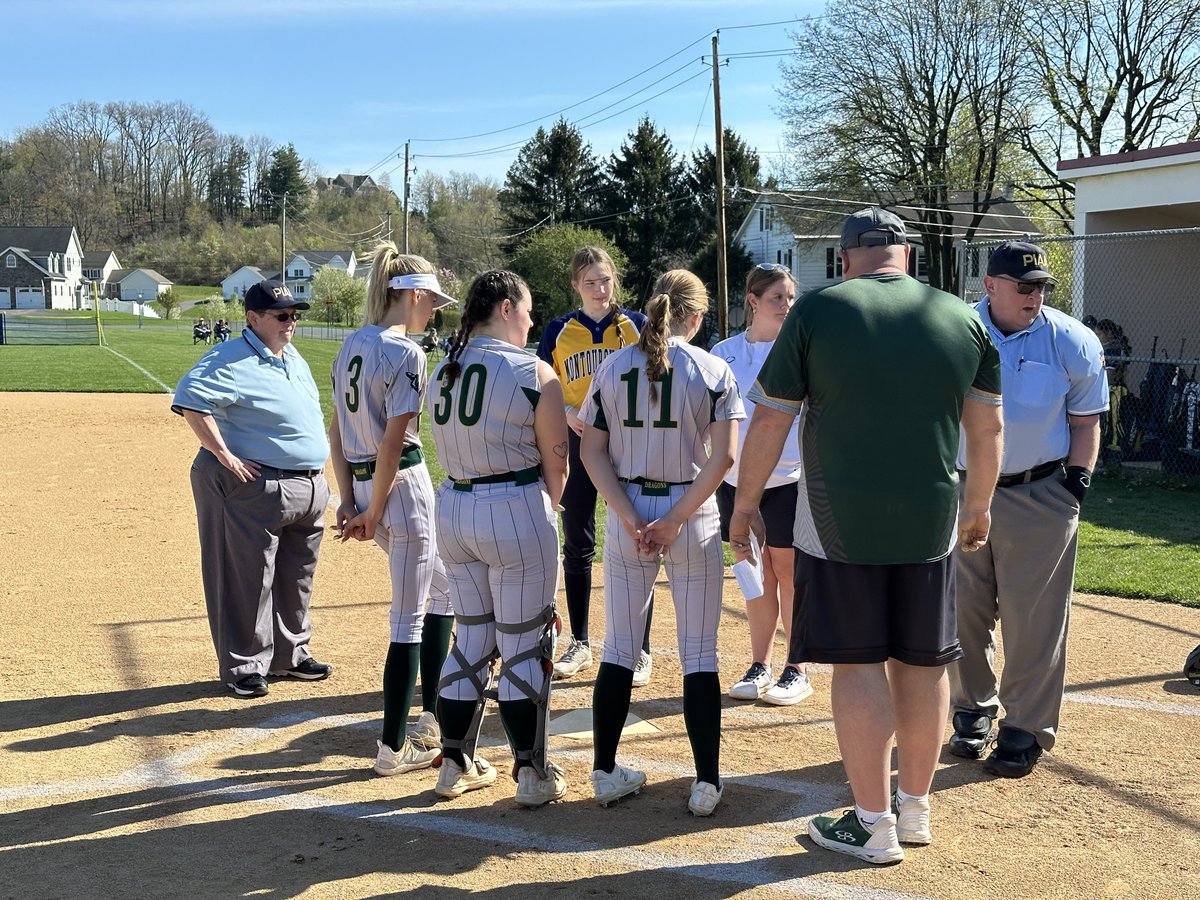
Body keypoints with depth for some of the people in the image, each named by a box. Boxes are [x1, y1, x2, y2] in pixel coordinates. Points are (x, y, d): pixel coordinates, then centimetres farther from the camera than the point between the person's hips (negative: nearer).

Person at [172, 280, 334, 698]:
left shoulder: (294, 359, 16)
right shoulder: (232, 360, -14)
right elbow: (189, 399, -27)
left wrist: (318, 475, 19)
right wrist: (224, 455, -25)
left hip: (309, 487, 9)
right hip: (255, 487, -9)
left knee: (296, 577, 17)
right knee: (248, 579, -2)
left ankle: (290, 654, 31)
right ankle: (244, 667, 8)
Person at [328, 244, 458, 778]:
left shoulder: (352, 347, 9)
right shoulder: (405, 353, -16)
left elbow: (337, 430, 9)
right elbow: (393, 443, -19)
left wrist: (350, 501, 8)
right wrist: (374, 514, -12)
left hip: (363, 487, 9)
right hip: (404, 488, -9)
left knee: (444, 586, 24)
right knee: (409, 621, 1)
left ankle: (429, 719, 29)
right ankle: (393, 748, 9)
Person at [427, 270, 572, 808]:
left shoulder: (443, 371, 7)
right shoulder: (535, 374, -11)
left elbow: (452, 448, 10)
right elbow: (555, 464, -7)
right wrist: (548, 511, 13)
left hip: (453, 509, 6)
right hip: (516, 510, -6)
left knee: (471, 638, 18)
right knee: (525, 647, 5)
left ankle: (457, 764, 25)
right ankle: (532, 774, 14)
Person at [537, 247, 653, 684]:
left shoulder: (637, 325, 1)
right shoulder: (559, 332, 5)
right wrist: (567, 413, -13)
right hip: (578, 446, 2)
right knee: (576, 546, 8)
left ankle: (640, 651, 9)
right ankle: (580, 645, 22)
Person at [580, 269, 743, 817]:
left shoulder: (613, 367, 2)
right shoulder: (713, 370, -5)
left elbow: (592, 451, -3)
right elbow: (724, 455, -14)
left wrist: (630, 519, -9)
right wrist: (675, 520, -13)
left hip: (627, 514, 2)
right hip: (694, 516, -2)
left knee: (619, 649, 12)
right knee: (699, 655, 6)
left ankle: (605, 773, 16)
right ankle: (707, 783, 6)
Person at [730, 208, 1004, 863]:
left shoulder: (817, 310, -6)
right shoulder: (962, 319, 3)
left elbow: (769, 420, -4)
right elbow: (987, 427, 9)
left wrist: (745, 501, 7)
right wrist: (978, 508, 23)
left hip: (840, 520, -3)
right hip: (931, 521, 3)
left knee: (858, 667, 3)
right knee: (923, 665, 13)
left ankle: (873, 826, 8)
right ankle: (915, 809, 26)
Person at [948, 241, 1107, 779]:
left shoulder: (1072, 343, -5)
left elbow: (1086, 420, 4)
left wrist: (1076, 484, -4)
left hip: (1039, 496, -2)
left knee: (1033, 618, -1)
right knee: (963, 611, 9)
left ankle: (1027, 729, 11)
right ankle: (974, 711, 26)